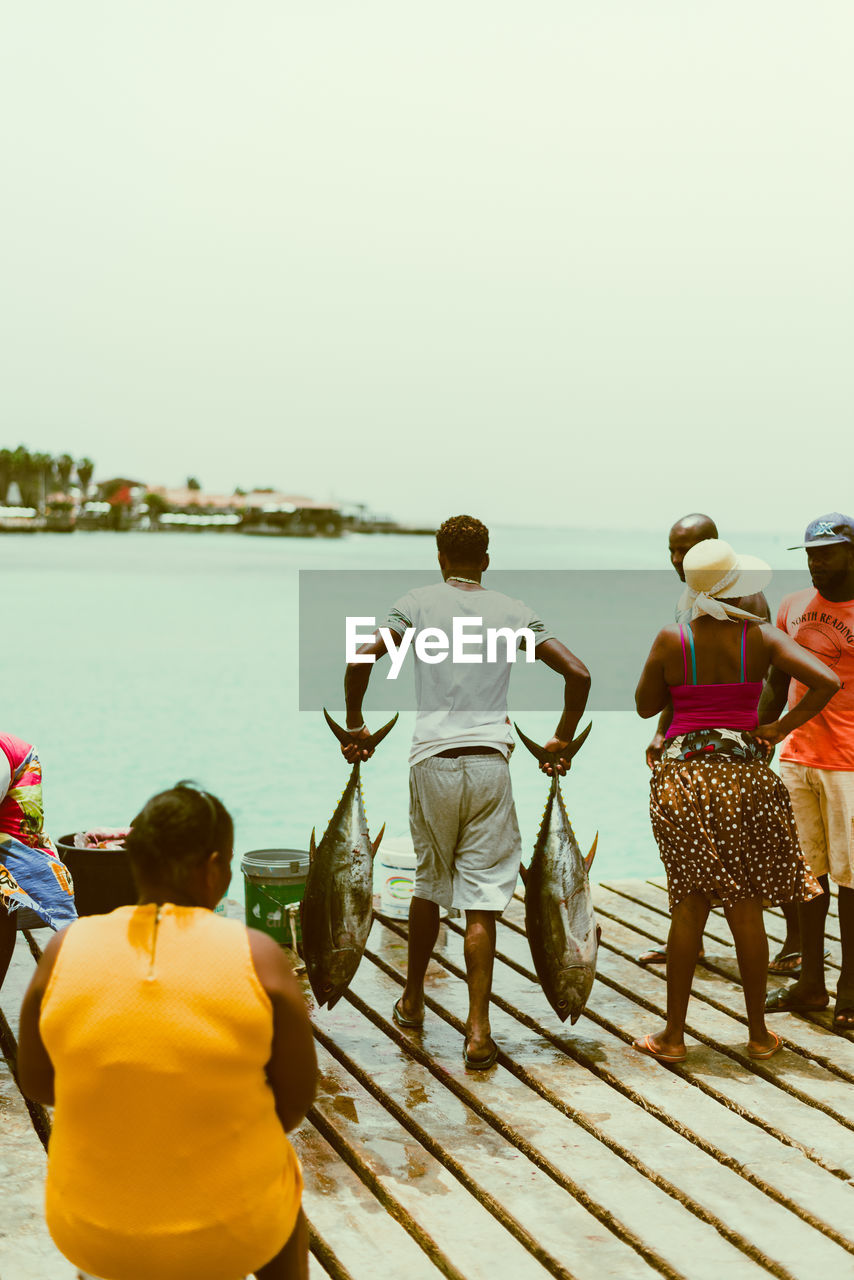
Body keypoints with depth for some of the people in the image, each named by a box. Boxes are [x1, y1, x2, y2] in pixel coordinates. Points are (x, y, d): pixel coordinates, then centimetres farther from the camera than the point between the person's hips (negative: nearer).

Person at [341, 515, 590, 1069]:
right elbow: (578, 674, 0)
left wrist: (355, 725, 5)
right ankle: (478, 1032, -4)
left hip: (432, 759, 0)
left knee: (429, 885, 20)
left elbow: (361, 660, -9)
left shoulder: (420, 603, 4)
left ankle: (412, 1000, 35)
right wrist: (563, 740, 12)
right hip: (490, 762, 0)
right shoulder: (514, 612, 7)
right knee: (482, 901, 0)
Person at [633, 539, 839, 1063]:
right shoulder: (762, 637, -4)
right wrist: (780, 728, -6)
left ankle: (674, 1034, 10)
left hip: (683, 773, 0)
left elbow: (645, 705, 7)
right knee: (747, 906, 9)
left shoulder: (671, 640, -5)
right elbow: (826, 681, -13)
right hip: (744, 773, 0)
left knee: (690, 905, 7)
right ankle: (759, 1033, 18)